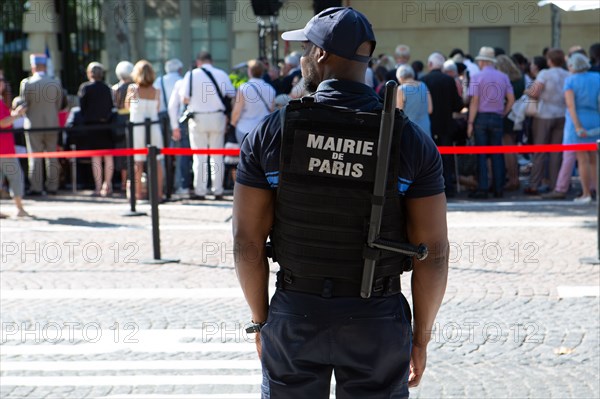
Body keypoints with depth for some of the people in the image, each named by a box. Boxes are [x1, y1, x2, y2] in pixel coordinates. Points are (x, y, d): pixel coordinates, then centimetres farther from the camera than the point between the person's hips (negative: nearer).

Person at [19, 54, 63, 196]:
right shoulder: (56, 83, -3)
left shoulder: (27, 83, -11)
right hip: (52, 124, 3)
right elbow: (58, 105, 5)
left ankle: (36, 188, 2)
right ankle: (52, 187, 12)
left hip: (34, 125, -3)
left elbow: (23, 104, -3)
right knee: (52, 156, 10)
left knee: (35, 157, 3)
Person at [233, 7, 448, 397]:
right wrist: (421, 335, 4)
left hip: (294, 317, 0)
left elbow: (247, 241, -5)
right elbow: (434, 252, -7)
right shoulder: (411, 141, -7)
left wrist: (261, 320, 8)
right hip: (378, 321, 0)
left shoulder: (269, 133, -7)